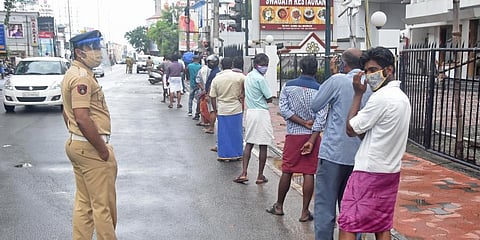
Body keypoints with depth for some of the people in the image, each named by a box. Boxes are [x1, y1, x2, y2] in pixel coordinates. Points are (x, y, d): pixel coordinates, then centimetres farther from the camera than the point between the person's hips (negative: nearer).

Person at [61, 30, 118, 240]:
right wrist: (104, 150, -19)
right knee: (103, 204, 0)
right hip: (90, 147, -10)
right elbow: (83, 119, -25)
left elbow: (67, 114, 21)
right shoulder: (82, 77, -18)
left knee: (83, 203, 16)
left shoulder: (73, 74, 15)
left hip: (77, 145, 10)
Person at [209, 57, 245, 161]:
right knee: (236, 132, 11)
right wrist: (242, 94, 4)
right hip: (236, 109, -1)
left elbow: (212, 97, 0)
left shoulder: (216, 79, -3)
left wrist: (215, 110, 11)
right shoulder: (239, 76, -8)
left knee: (223, 133, 11)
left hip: (222, 110, 1)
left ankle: (224, 155, 16)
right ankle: (236, 154, 20)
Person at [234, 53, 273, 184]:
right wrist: (263, 100, 5)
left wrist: (259, 99, 7)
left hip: (250, 111, 8)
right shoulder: (260, 79, -15)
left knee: (249, 143, 11)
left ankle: (244, 173, 5)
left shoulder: (248, 76, 11)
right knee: (263, 145, 1)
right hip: (261, 112, -8)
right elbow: (269, 98, -13)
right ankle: (260, 176, 7)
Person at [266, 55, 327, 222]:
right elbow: (321, 118, -11)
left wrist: (302, 122, -7)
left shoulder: (289, 86, -1)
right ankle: (305, 212, 9)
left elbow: (283, 109, -7)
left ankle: (279, 206, 25)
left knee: (287, 171, 11)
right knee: (309, 174, 3)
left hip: (293, 135, 1)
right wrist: (312, 141, -12)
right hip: (311, 135, -1)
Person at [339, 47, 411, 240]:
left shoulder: (381, 97, -18)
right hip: (390, 171, 9)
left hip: (369, 172, -9)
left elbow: (351, 129, -11)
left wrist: (358, 94, -7)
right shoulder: (403, 98, 11)